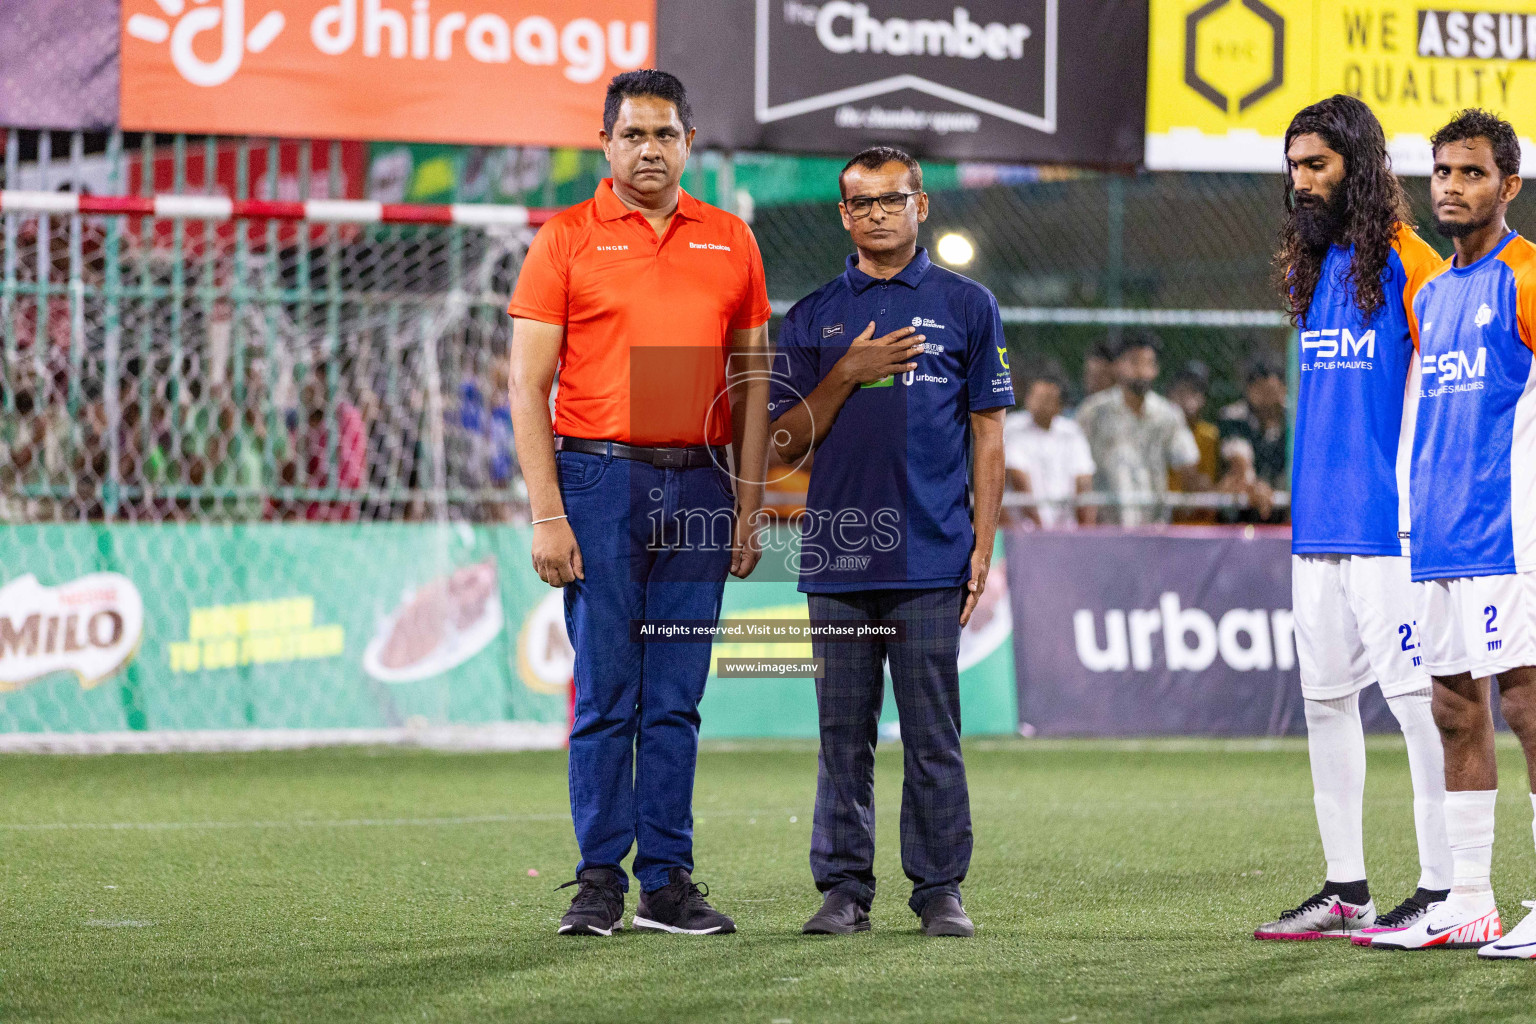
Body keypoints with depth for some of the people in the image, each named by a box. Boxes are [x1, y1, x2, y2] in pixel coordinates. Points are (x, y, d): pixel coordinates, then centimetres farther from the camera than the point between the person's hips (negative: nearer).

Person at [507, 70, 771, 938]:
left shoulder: (730, 241, 10)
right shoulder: (567, 239, 1)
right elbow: (527, 385, -3)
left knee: (677, 699, 5)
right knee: (606, 695, -2)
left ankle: (668, 881, 9)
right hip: (600, 479, -3)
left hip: (698, 484, 3)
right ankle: (600, 882, 4)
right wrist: (548, 514, -10)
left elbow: (753, 379, 13)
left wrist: (749, 507, 6)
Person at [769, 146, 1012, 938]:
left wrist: (982, 547, 0)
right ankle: (844, 889, 9)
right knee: (843, 733, 4)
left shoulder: (966, 307, 8)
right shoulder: (813, 317, 12)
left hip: (930, 561, -2)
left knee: (933, 735, -1)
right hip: (837, 557, 2)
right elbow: (787, 442, 8)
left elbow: (987, 434, 7)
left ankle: (940, 889, 5)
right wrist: (849, 374, -7)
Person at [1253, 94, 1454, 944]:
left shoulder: (1405, 260, -8)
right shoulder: (1315, 266, 16)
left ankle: (1441, 885, -6)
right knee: (1324, 699, 10)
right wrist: (1306, 498, 18)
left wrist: (1409, 493, -17)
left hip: (1386, 524, -9)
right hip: (1317, 523, 9)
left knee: (1415, 696, -7)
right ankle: (1345, 888, 16)